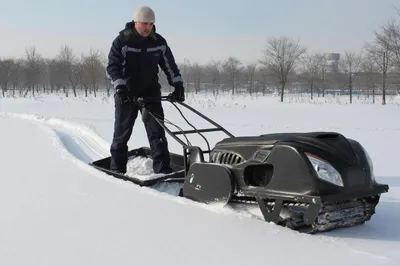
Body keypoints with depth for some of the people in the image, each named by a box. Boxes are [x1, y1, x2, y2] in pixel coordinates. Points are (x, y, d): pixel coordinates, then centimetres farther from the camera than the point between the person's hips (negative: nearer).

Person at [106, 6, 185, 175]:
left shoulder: (159, 42, 1)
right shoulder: (122, 41, -8)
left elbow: (169, 65, 9)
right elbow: (112, 67, -14)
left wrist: (178, 85, 0)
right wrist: (120, 87, -27)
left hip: (151, 92, 2)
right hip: (126, 94, -2)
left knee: (157, 132, -4)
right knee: (122, 133, 4)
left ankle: (163, 170, -2)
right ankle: (117, 169, 17)